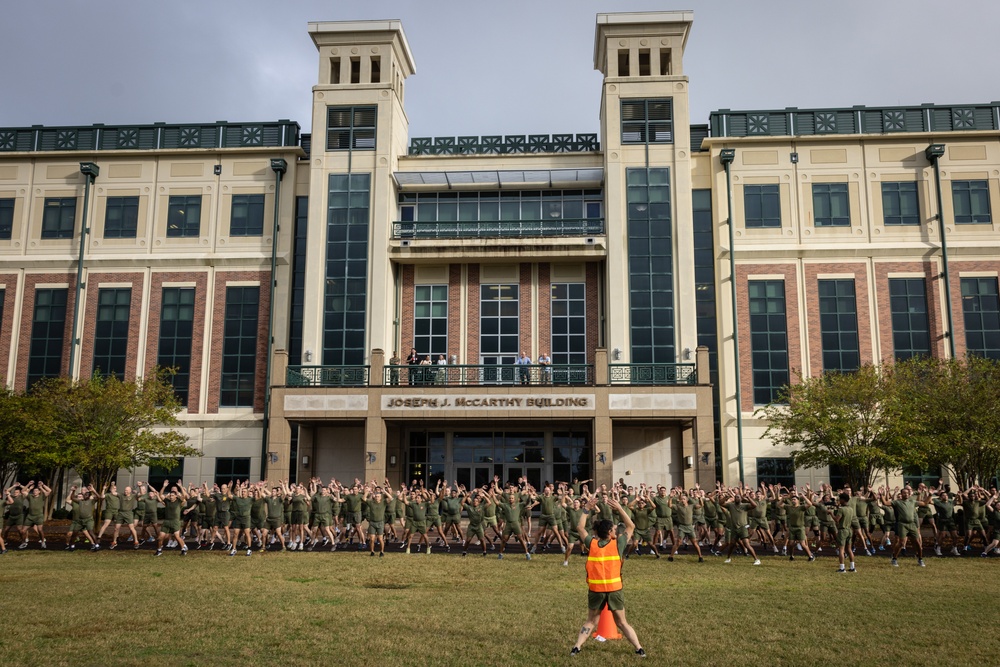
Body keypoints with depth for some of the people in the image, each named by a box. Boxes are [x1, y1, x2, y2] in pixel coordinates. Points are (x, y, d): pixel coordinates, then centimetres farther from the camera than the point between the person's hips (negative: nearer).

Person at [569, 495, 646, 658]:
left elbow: (580, 527, 16)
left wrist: (587, 509, 15)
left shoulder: (591, 543, 1)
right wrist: (619, 508, 5)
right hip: (614, 589, -1)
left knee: (591, 622, 15)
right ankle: (639, 649, 9)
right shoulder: (617, 544, -4)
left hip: (595, 589, 1)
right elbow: (631, 526, 9)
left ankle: (576, 648, 5)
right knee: (622, 623, 12)